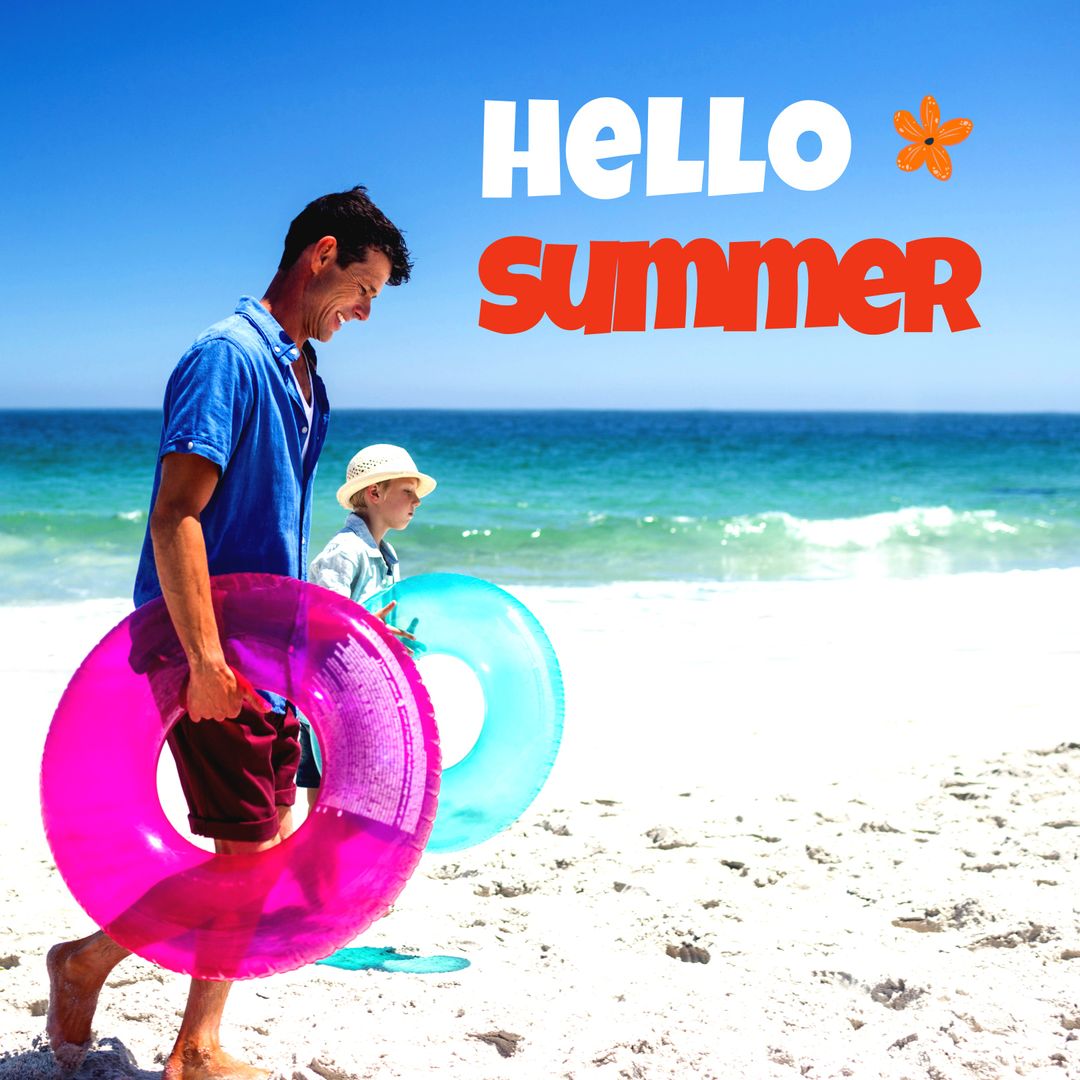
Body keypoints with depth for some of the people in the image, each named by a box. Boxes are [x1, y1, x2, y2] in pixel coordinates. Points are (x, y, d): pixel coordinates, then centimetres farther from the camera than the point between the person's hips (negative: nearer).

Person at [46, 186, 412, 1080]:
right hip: (215, 647, -9)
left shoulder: (303, 375, 15)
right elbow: (174, 518, -21)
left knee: (263, 848, 10)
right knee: (251, 849, -6)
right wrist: (205, 660, -25)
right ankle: (86, 963, 15)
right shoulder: (229, 356, -14)